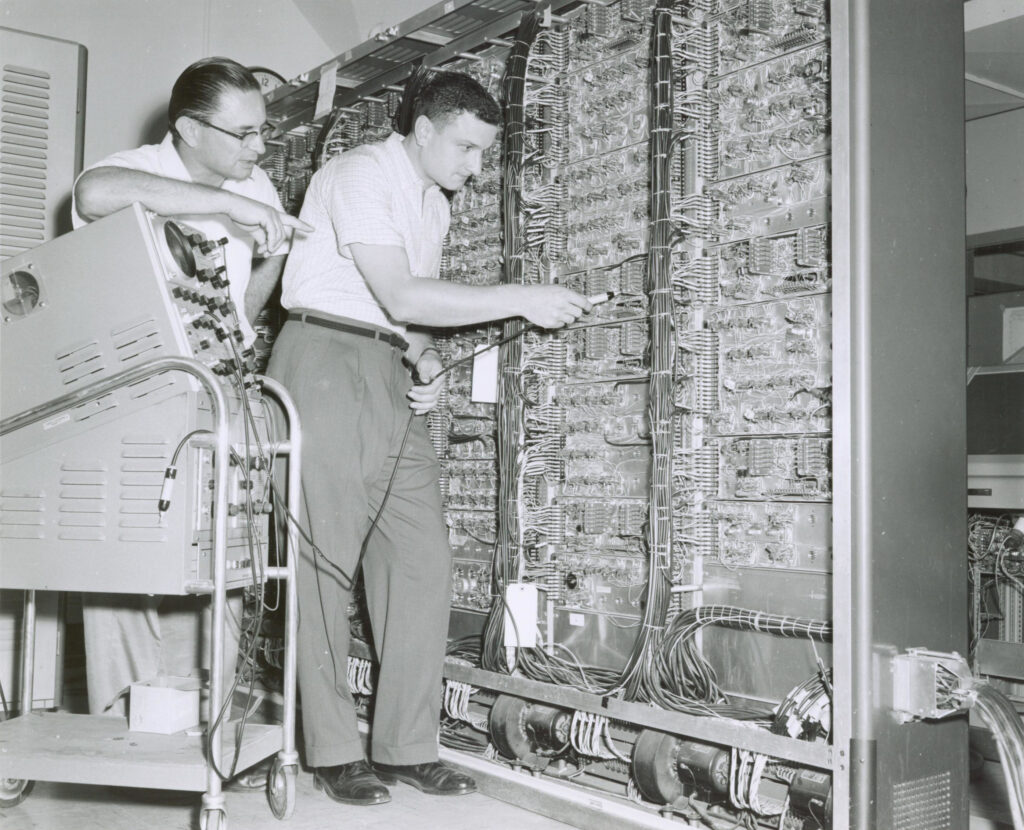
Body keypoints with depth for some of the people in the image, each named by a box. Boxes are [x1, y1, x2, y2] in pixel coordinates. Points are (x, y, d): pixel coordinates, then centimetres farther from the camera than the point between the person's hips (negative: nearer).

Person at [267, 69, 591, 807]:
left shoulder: (435, 205, 17)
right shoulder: (361, 175, -10)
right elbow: (400, 297, -21)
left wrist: (428, 362, 0)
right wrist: (522, 299, -19)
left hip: (392, 374, 8)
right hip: (327, 359, -8)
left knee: (421, 556, 1)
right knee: (325, 558, -4)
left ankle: (407, 746, 7)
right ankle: (332, 752, 5)